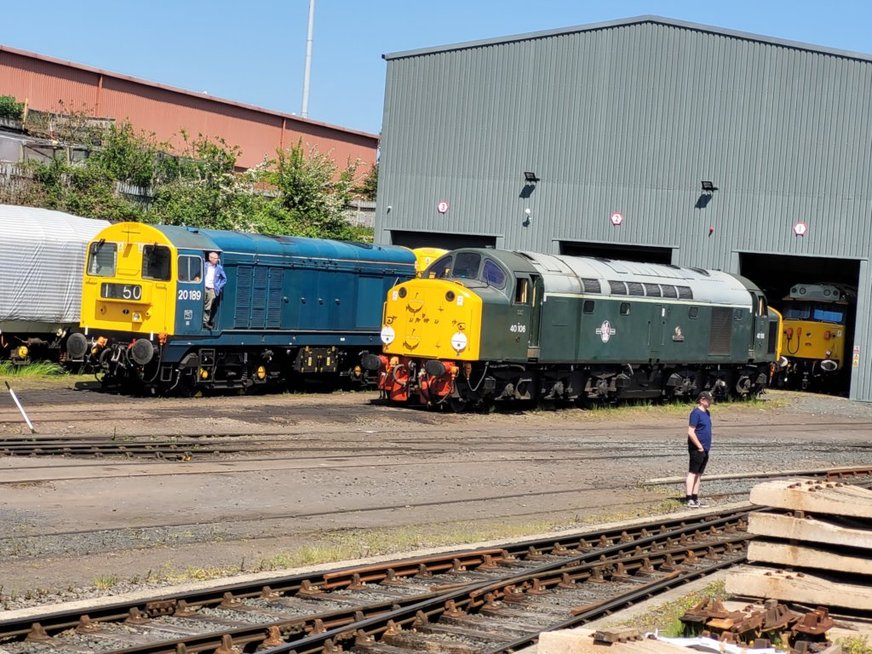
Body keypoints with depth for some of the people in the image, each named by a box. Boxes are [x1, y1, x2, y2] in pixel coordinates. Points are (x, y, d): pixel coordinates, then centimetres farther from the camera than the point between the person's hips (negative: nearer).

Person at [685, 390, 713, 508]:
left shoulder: (706, 413, 15)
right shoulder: (696, 413, -13)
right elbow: (691, 432, -18)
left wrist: (706, 446, 17)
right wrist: (699, 446, -17)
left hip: (704, 449, 9)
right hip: (696, 449, -9)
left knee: (699, 474, 11)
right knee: (692, 473, -7)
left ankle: (695, 498, 16)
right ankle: (689, 499, -8)